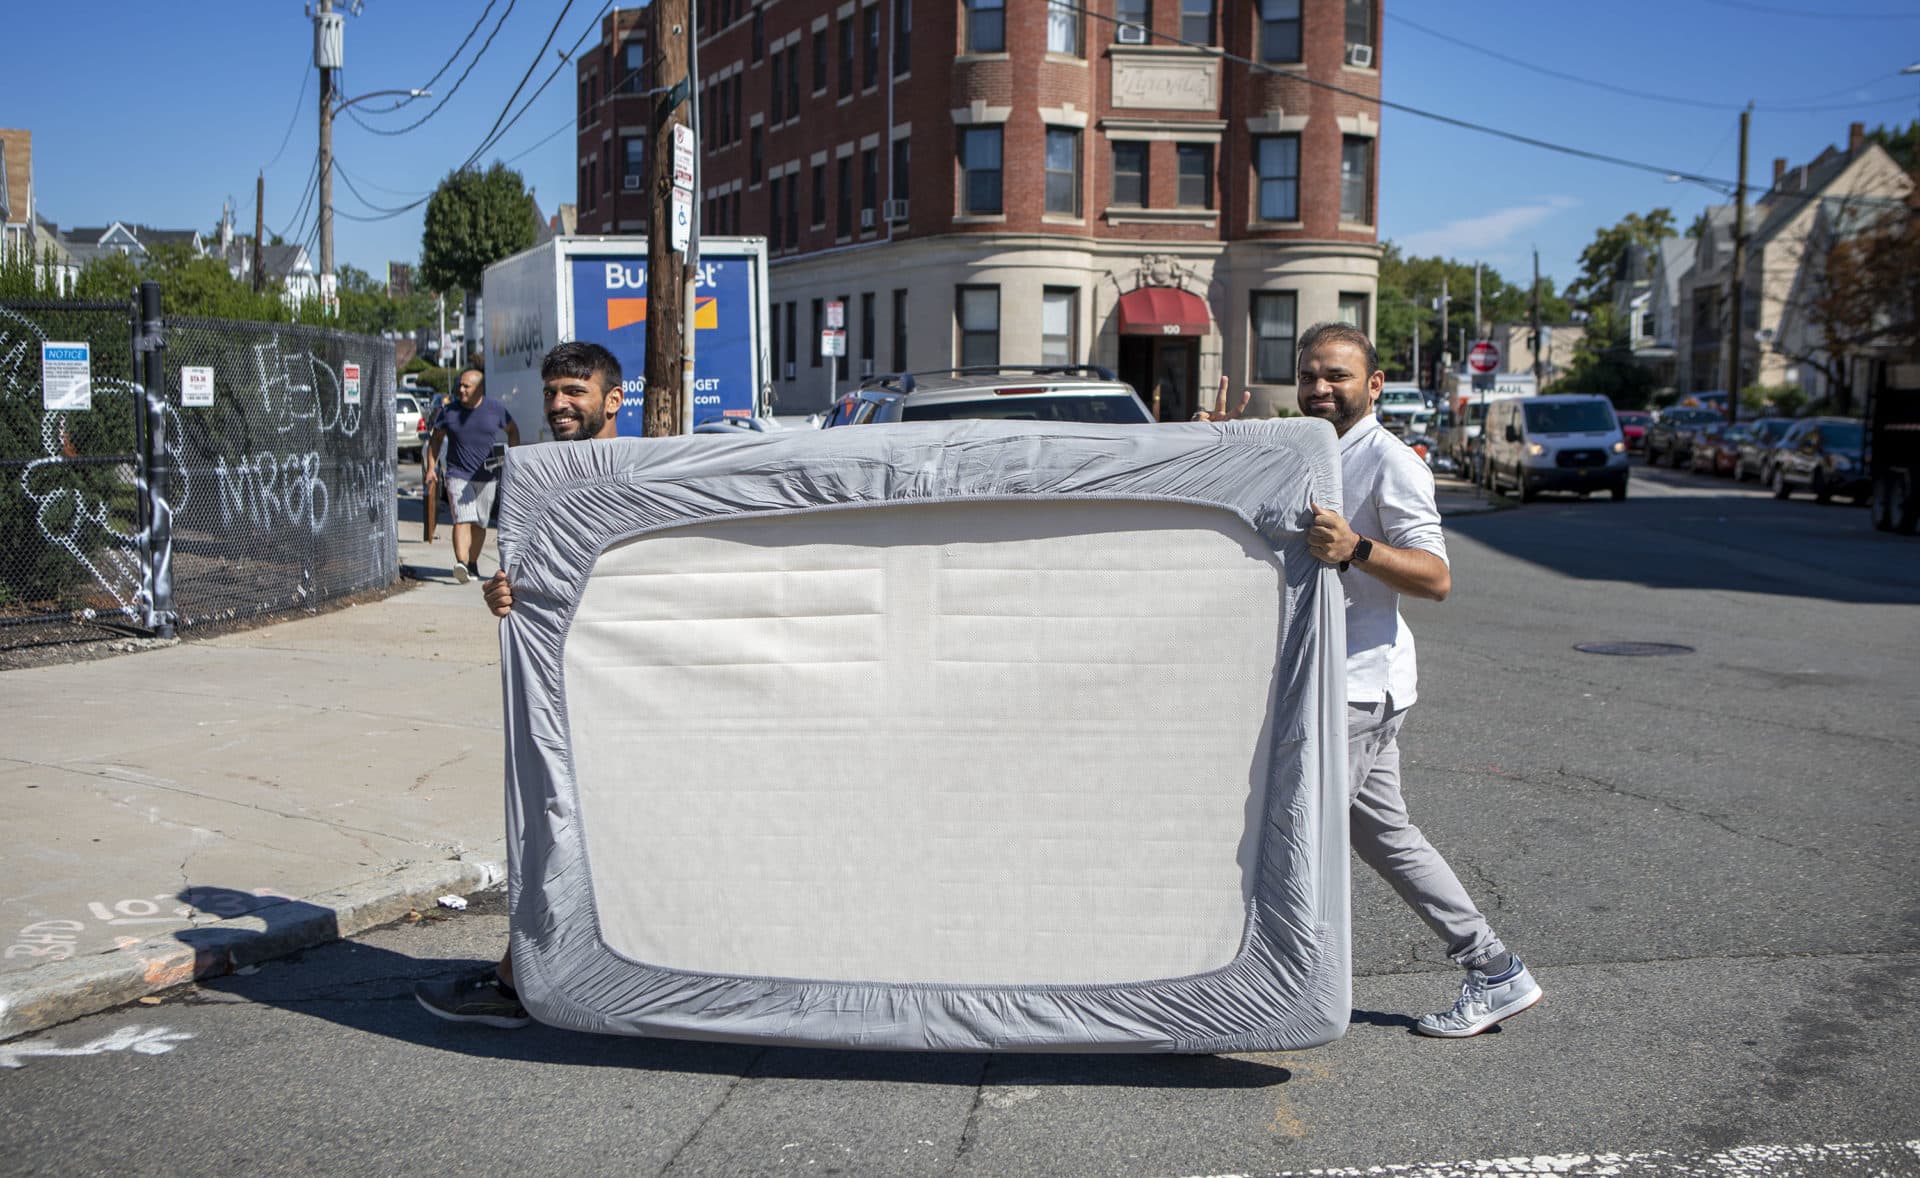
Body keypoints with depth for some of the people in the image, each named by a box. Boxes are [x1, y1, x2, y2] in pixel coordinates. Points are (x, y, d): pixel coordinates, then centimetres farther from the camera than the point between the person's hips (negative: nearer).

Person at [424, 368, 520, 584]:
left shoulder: (496, 410, 2)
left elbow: (512, 430, 16)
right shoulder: (450, 411, 1)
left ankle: (473, 563, 24)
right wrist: (431, 468, 3)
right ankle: (461, 563, -29)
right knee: (463, 519, -17)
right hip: (458, 475, -2)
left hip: (486, 476, 2)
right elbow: (436, 438, 10)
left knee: (479, 523, 9)